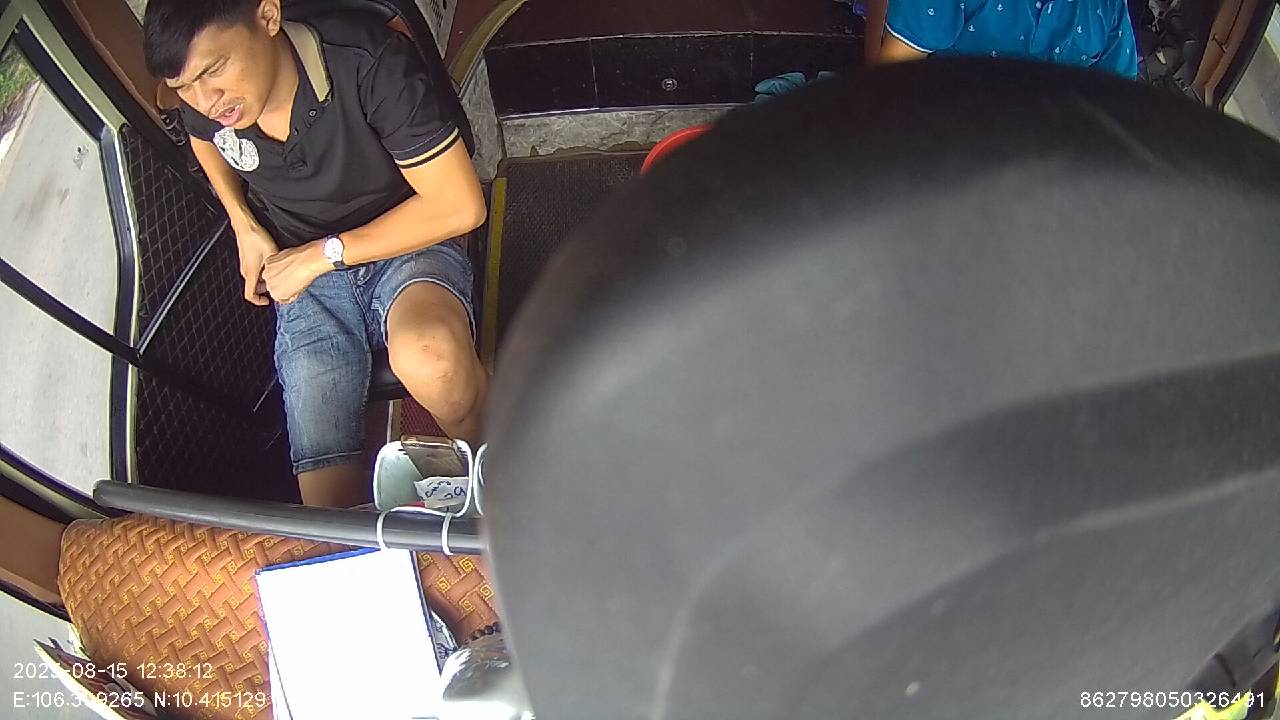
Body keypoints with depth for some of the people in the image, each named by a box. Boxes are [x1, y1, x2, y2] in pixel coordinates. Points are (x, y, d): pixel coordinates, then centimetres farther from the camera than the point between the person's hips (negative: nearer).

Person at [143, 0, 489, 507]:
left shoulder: (370, 62, -24)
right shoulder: (203, 105, -6)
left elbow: (460, 206, -22)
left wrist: (323, 254, -17)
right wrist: (244, 226, 10)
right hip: (306, 274, 4)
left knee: (430, 360, -39)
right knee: (329, 503, -14)